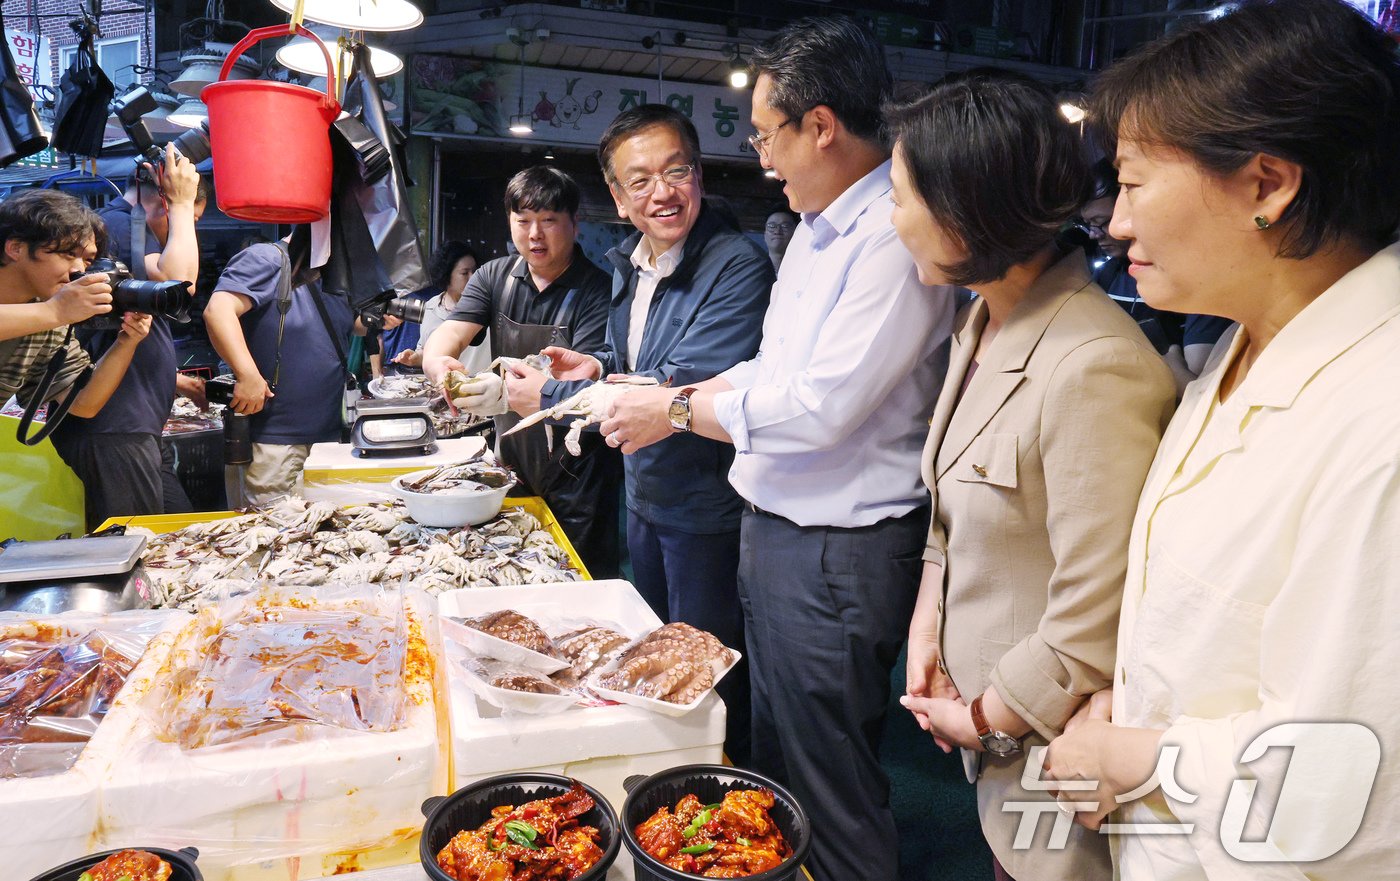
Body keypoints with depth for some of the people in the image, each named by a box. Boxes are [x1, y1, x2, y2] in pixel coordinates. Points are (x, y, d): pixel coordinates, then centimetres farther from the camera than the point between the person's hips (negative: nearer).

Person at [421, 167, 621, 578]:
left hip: (577, 480, -5)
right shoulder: (494, 277, 4)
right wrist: (439, 363, -33)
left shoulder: (597, 292, -13)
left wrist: (513, 392, -43)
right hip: (513, 466, 5)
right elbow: (444, 338, -8)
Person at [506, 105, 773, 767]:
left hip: (706, 506, -9)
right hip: (644, 490, 9)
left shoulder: (737, 267, -24)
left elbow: (681, 390, -29)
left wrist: (552, 398, -20)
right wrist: (598, 365, -4)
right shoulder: (630, 263, 4)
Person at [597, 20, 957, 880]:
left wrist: (680, 412, -12)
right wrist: (677, 397, 7)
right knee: (776, 755, 24)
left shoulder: (895, 237, -21)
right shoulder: (819, 226, 12)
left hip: (839, 552, -10)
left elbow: (822, 407, -25)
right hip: (774, 528, 10)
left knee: (830, 785, 8)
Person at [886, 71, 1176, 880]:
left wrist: (987, 718, -12)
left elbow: (1095, 627, -25)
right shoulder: (982, 323, 1)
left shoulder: (1093, 370, -28)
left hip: (1051, 753, -7)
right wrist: (926, 625, 1)